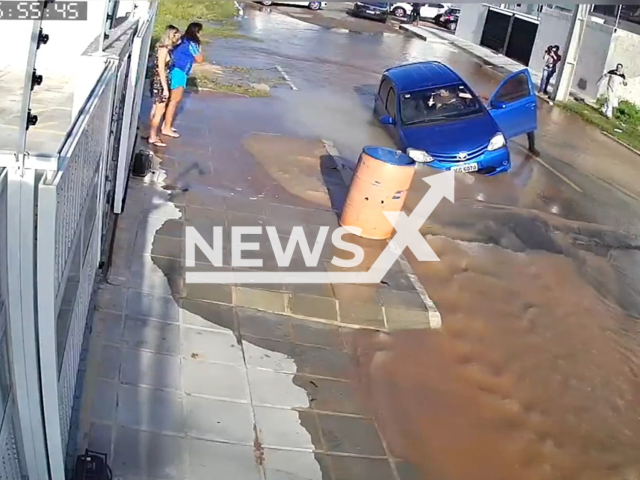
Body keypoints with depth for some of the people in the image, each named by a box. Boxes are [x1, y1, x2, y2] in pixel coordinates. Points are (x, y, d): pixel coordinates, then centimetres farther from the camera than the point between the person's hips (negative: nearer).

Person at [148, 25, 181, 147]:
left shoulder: (165, 48, 8)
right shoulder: (163, 49, -19)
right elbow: (161, 70, -21)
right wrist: (165, 88, -20)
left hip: (159, 83, 9)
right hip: (160, 83, -9)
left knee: (156, 109, 16)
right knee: (160, 110, -1)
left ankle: (152, 134, 25)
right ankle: (153, 137, 6)